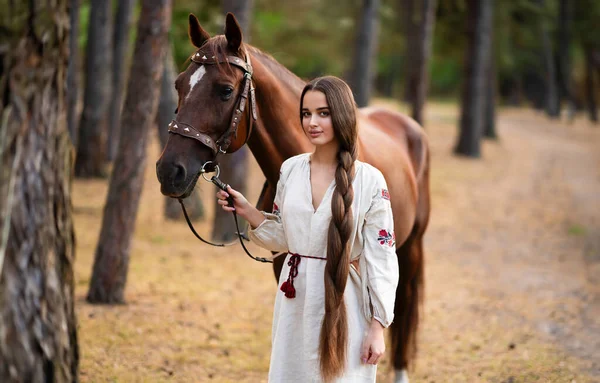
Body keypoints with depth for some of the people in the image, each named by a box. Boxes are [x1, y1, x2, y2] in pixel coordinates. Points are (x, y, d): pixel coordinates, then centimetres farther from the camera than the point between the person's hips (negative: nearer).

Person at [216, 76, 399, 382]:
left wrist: (377, 327, -10)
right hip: (295, 303, 4)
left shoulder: (369, 181, -10)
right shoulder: (290, 169, 3)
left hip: (343, 305, -4)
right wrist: (247, 211, -3)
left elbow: (381, 257, -8)